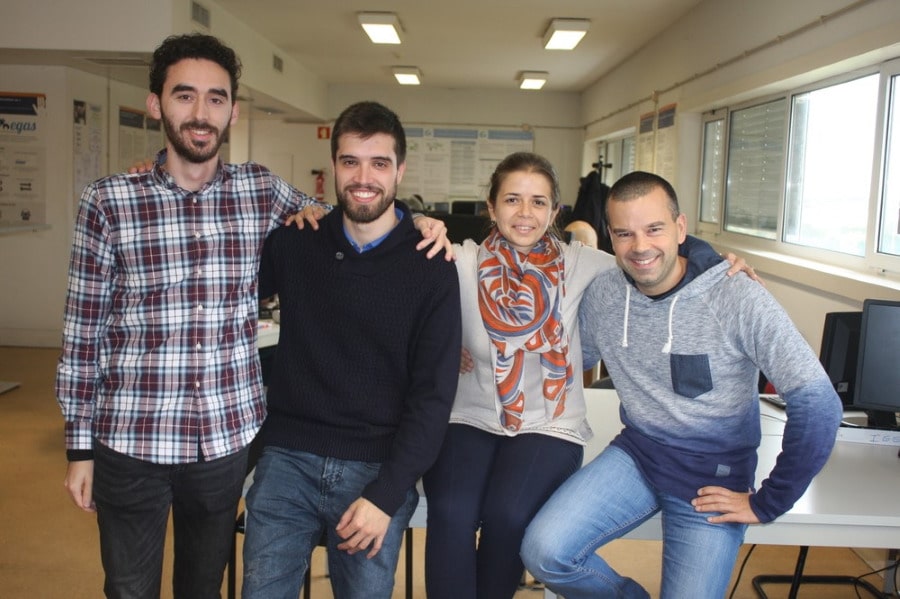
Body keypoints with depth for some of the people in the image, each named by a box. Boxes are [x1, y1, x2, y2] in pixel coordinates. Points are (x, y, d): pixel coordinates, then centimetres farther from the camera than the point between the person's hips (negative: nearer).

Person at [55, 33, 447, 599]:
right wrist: (80, 445, 0)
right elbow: (84, 330, -2)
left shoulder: (263, 190, 0)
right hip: (131, 443, -1)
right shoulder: (108, 202, -6)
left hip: (228, 439, 2)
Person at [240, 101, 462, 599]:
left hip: (378, 467, -1)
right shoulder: (293, 244, 2)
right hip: (289, 460, 2)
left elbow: (433, 393, -6)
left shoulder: (430, 267, -5)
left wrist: (386, 494, -13)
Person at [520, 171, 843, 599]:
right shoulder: (601, 294, -5)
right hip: (636, 452, 3)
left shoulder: (738, 300, -18)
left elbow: (817, 404, -18)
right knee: (542, 552, -15)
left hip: (713, 477, -2)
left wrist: (766, 504, -13)